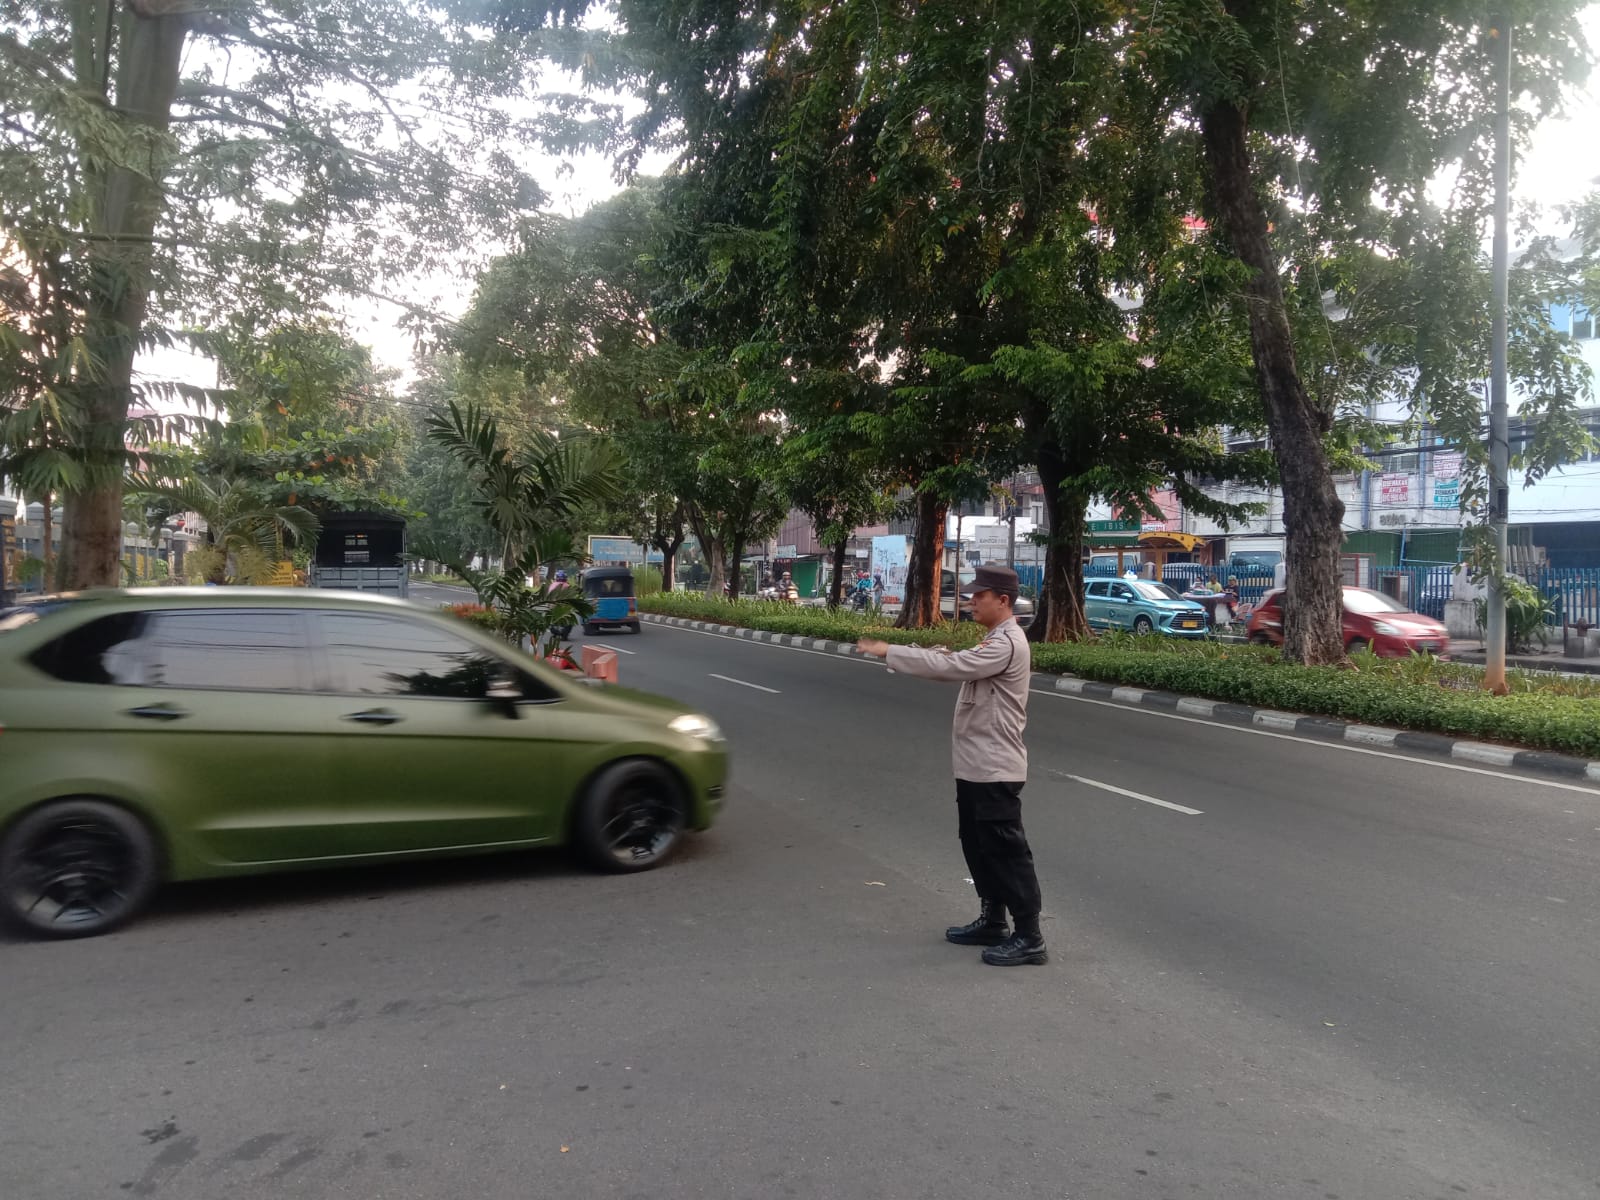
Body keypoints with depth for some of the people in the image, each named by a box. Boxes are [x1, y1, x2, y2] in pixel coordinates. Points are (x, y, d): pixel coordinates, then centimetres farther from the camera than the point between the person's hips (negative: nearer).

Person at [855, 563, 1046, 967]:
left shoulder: (1006, 643, -19)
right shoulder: (994, 641, 15)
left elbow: (950, 666, -27)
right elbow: (958, 667, 15)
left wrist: (889, 652, -23)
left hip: (995, 768, -10)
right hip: (975, 765, 10)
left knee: (1006, 850, -4)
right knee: (977, 847, 17)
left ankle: (1029, 937, 4)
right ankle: (993, 922, 28)